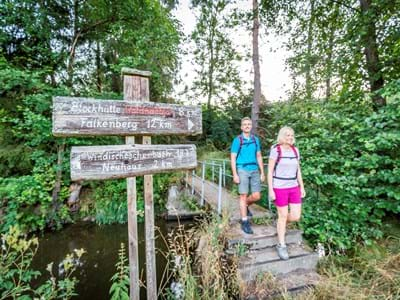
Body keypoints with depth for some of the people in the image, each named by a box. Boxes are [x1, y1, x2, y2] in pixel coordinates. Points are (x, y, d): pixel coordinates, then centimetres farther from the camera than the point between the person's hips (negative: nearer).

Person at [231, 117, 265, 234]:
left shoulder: (255, 139, 8)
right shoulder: (237, 140, -4)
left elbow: (259, 157, 13)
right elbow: (233, 158, -5)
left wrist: (262, 172, 9)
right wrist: (235, 175, -12)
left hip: (254, 170, 4)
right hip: (243, 170, -4)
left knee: (256, 196, 4)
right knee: (243, 196, -1)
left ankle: (245, 206, 35)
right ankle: (245, 223, 10)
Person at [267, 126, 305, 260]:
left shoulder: (295, 150, 6)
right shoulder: (275, 150, -12)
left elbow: (298, 170, 12)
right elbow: (269, 171, -11)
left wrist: (302, 187, 9)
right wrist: (270, 190, -14)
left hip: (293, 187, 6)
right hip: (279, 188, -5)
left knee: (296, 216, 3)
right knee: (283, 216, 3)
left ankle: (281, 223, 37)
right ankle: (281, 246, 22)